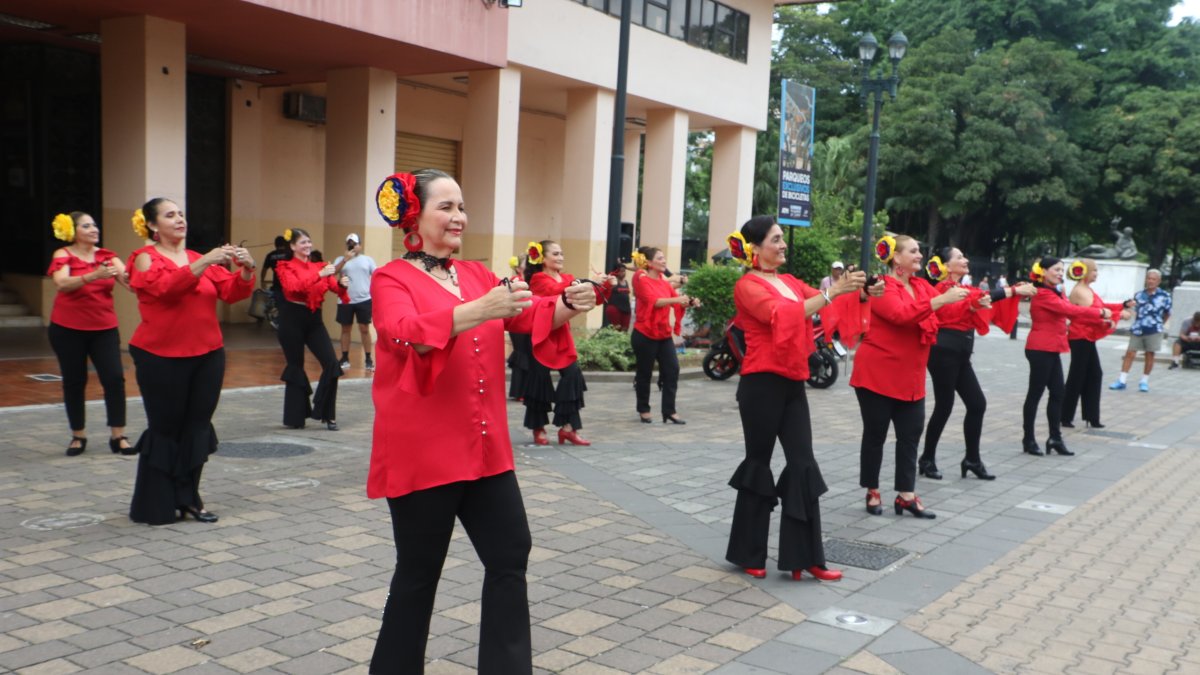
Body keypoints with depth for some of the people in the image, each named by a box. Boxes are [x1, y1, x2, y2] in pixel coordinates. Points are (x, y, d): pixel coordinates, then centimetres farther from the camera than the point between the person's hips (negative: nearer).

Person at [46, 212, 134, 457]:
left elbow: (128, 279, -12)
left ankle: (118, 436, 0)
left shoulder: (107, 255, 2)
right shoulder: (63, 255, -6)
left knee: (115, 378, -7)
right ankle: (78, 436, 19)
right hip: (68, 329, -2)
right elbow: (62, 283, -24)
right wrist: (94, 276, -38)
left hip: (104, 328, 2)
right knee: (74, 381, 6)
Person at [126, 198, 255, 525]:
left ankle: (187, 497, 17)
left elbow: (231, 292, 2)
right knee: (165, 429, 2)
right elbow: (166, 287, -22)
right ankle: (153, 506, 14)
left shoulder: (201, 259, 12)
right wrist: (204, 262, -30)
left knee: (198, 427, 6)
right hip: (162, 357, -5)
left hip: (207, 354, 5)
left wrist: (246, 269, -17)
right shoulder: (146, 259, -2)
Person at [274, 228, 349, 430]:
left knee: (332, 364, -9)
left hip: (314, 319, 4)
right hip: (292, 319, -4)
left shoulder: (319, 266, 9)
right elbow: (294, 287, -23)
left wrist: (342, 284, -26)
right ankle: (295, 417, 18)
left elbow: (333, 286, -4)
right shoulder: (285, 267, -3)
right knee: (296, 367, 5)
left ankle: (326, 414, 3)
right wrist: (319, 274, -31)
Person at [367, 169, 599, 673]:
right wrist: (479, 309, -40)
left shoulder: (477, 274, 13)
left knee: (510, 554, 7)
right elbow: (408, 334, -25)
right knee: (420, 571, 5)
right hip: (423, 451, -6)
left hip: (484, 447, 6)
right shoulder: (391, 279, -5)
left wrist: (566, 306, -20)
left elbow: (529, 316, 2)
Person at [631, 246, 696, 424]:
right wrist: (675, 300, -30)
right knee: (645, 373, 4)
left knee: (672, 370, -1)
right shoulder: (641, 279, -6)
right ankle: (644, 410, 18)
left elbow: (678, 301, 8)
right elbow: (652, 300, -20)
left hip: (664, 334, 6)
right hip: (645, 334, -6)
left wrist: (690, 302, -13)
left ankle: (669, 411, 4)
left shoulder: (664, 282, 12)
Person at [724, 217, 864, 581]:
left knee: (803, 464, 3)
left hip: (793, 383, 7)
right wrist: (832, 292, -26)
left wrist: (858, 291, -13)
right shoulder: (748, 285, -7)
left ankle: (804, 557, 9)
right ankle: (748, 553, 17)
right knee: (759, 463, 3)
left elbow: (822, 302, 6)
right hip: (762, 383, -7)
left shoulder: (790, 282, 15)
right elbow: (780, 315, -23)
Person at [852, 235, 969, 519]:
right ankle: (872, 492, 15)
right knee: (875, 435, 4)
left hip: (910, 377, 7)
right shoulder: (883, 287, -13)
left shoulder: (922, 287, 11)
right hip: (878, 374, -7)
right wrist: (941, 300, -31)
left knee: (910, 434, 6)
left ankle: (906, 495, 12)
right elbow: (900, 314, -29)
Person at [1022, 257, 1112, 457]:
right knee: (1035, 393, -3)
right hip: (1040, 349, -9)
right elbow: (1071, 309, -22)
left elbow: (1072, 313, 9)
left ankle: (1055, 438, 15)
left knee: (1057, 393, 9)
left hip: (1051, 349, 9)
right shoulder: (1042, 294, -14)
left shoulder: (1056, 293, 15)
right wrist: (1099, 312, -18)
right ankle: (1028, 440, 5)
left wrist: (1100, 320, 1)